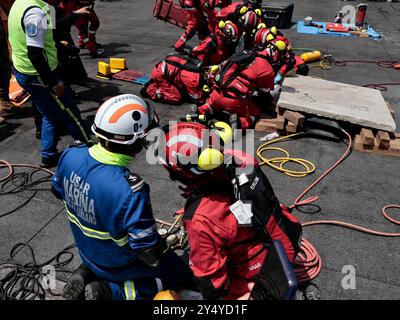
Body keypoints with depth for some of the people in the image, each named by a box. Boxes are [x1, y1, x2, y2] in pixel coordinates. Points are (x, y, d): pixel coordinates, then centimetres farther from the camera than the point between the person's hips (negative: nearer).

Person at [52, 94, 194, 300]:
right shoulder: (130, 190, -40)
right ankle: (110, 291, -2)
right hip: (119, 265, -7)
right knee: (179, 274, 12)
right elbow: (148, 250, -30)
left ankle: (87, 274, 11)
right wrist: (167, 256, -8)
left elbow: (58, 190, 2)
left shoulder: (71, 155, -20)